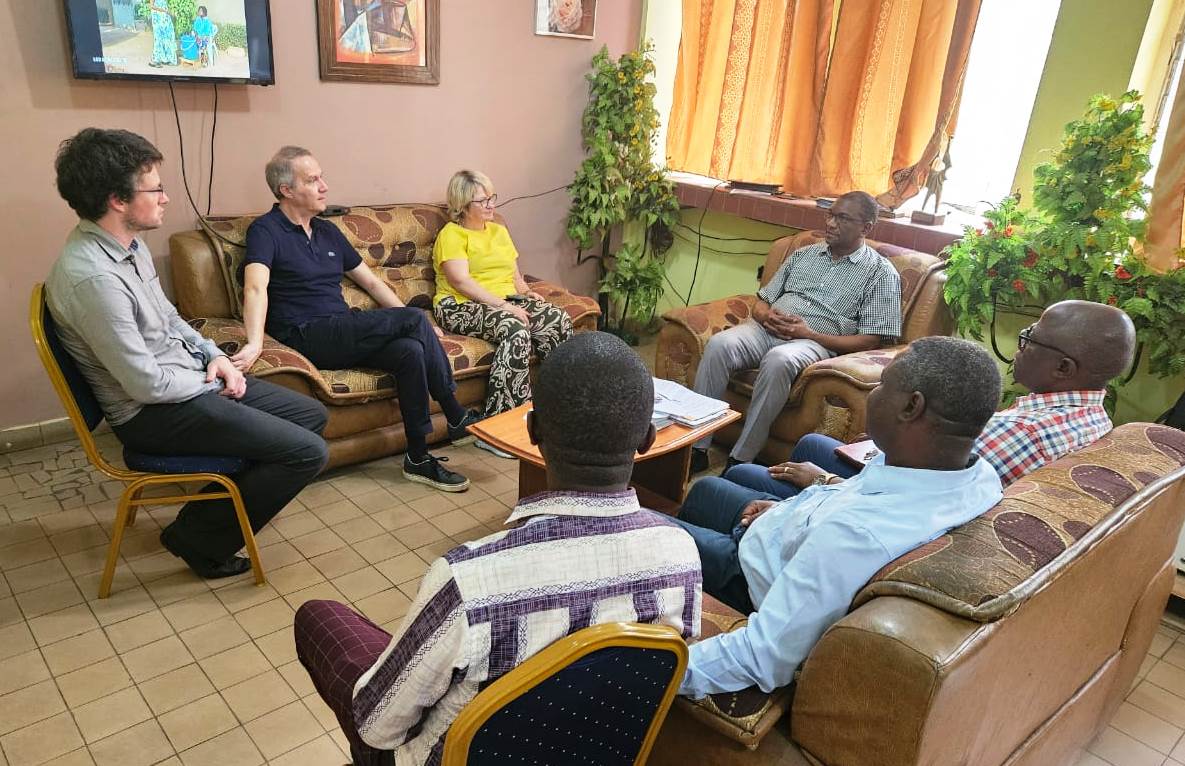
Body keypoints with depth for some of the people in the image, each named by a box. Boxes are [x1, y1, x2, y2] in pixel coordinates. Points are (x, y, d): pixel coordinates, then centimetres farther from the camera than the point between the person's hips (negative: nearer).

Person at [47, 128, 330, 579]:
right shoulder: (93, 277, -27)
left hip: (192, 383, 10)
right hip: (154, 412, -10)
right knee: (308, 453, -15)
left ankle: (216, 506, 22)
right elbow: (147, 385, -25)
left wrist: (214, 356, 1)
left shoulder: (129, 245, 3)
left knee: (312, 414, 13)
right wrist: (211, 384, -9)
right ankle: (200, 539, 4)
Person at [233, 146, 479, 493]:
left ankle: (418, 458, -15)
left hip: (344, 334, 7)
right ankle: (457, 418, -8)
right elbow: (256, 288, -21)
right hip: (306, 337, -7)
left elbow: (371, 281, 24)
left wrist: (415, 326, 16)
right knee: (414, 318, -20)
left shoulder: (328, 232, 20)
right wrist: (255, 343, -38)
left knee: (411, 351, -24)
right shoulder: (266, 230, -3)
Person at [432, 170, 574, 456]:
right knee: (517, 331, -37)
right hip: (462, 307, -7)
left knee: (559, 319, -22)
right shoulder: (452, 234, -1)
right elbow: (461, 282, -15)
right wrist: (504, 306, -23)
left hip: (507, 301, 7)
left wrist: (528, 293, -2)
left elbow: (515, 275, 22)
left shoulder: (499, 231, 23)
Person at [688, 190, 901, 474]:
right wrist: (766, 315, -4)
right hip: (767, 328, 5)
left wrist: (809, 333, -12)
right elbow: (762, 301, 23)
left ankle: (740, 460, -30)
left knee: (778, 360, -39)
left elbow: (871, 340, -3)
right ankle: (697, 448, -24)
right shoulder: (804, 254, 22)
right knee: (718, 344, -27)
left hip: (817, 342, -4)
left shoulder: (881, 273, 6)